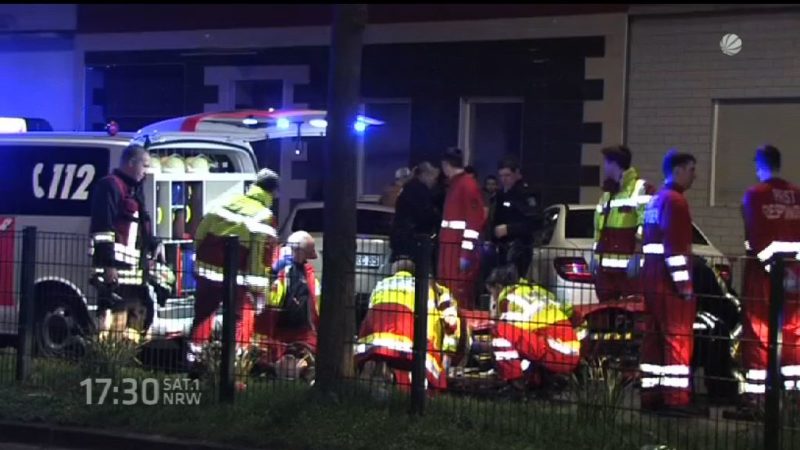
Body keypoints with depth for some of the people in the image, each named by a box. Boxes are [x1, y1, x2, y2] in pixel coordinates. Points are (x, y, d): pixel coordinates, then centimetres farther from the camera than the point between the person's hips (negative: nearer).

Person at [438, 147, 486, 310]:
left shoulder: (468, 184, -12)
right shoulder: (454, 184, 18)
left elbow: (474, 220, -18)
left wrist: (467, 253, -21)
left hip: (460, 250, -10)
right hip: (450, 248, 10)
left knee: (460, 296, -10)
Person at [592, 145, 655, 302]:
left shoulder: (642, 189, -4)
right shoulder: (607, 192, 24)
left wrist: (637, 255, -19)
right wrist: (595, 255, 22)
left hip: (629, 265, -8)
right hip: (606, 265, 8)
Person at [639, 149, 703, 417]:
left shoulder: (655, 201, 19)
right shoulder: (675, 201, -13)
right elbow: (676, 247, -20)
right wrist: (685, 284, -19)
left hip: (653, 280, 10)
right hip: (670, 283, -10)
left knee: (654, 337, 11)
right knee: (679, 337, -8)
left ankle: (651, 395, 14)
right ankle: (675, 399, -9)